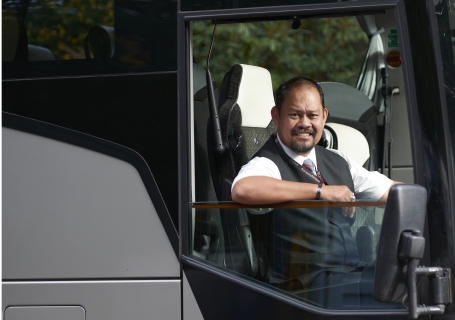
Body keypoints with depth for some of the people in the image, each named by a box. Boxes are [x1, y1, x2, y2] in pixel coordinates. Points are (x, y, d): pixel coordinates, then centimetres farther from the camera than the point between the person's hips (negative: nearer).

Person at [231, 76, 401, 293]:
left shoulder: (338, 162, 21)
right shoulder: (268, 164, -3)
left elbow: (391, 190, 29)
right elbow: (242, 190, -26)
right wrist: (321, 191, -19)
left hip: (357, 274, 7)